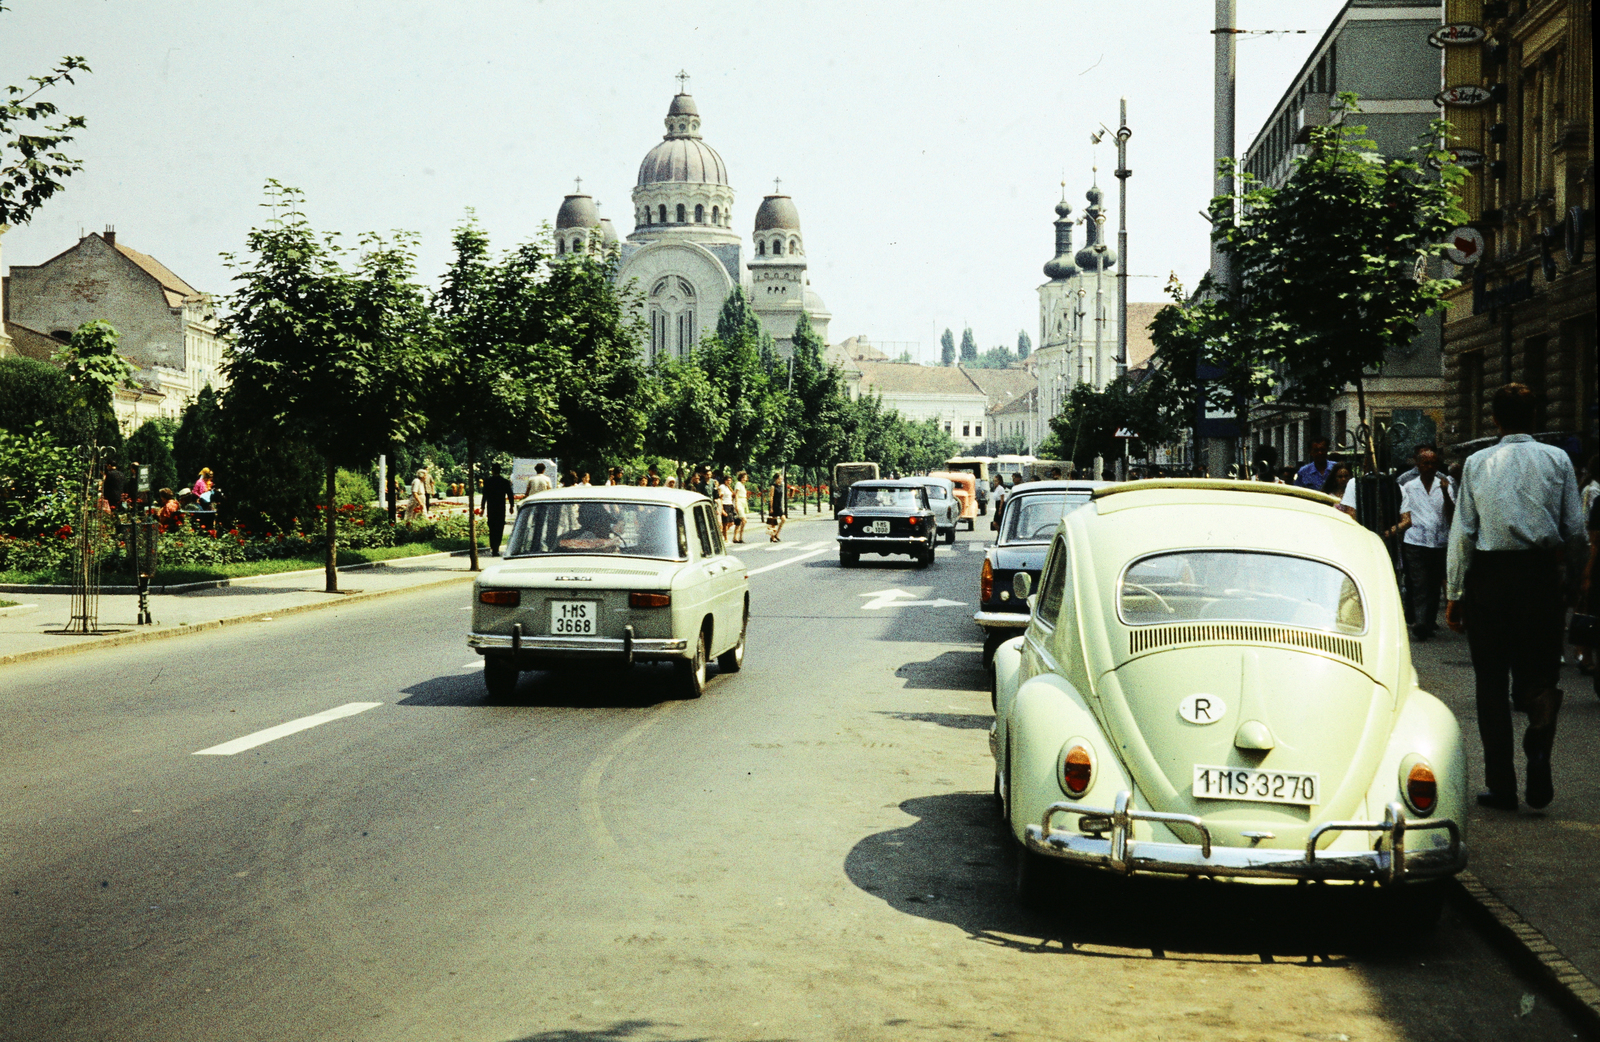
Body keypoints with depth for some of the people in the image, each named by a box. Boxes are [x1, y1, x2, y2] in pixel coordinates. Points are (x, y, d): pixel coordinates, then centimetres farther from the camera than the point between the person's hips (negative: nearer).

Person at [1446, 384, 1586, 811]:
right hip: (1540, 573, 0)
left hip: (1488, 575, 0)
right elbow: (1575, 531, 1)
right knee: (1539, 676, 10)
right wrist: (1575, 579, 15)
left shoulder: (1477, 464, 2)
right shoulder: (1557, 460, 2)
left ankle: (1501, 784, 8)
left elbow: (1462, 533, 0)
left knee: (1491, 682, 8)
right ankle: (1538, 746, -19)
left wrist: (1454, 594, 4)